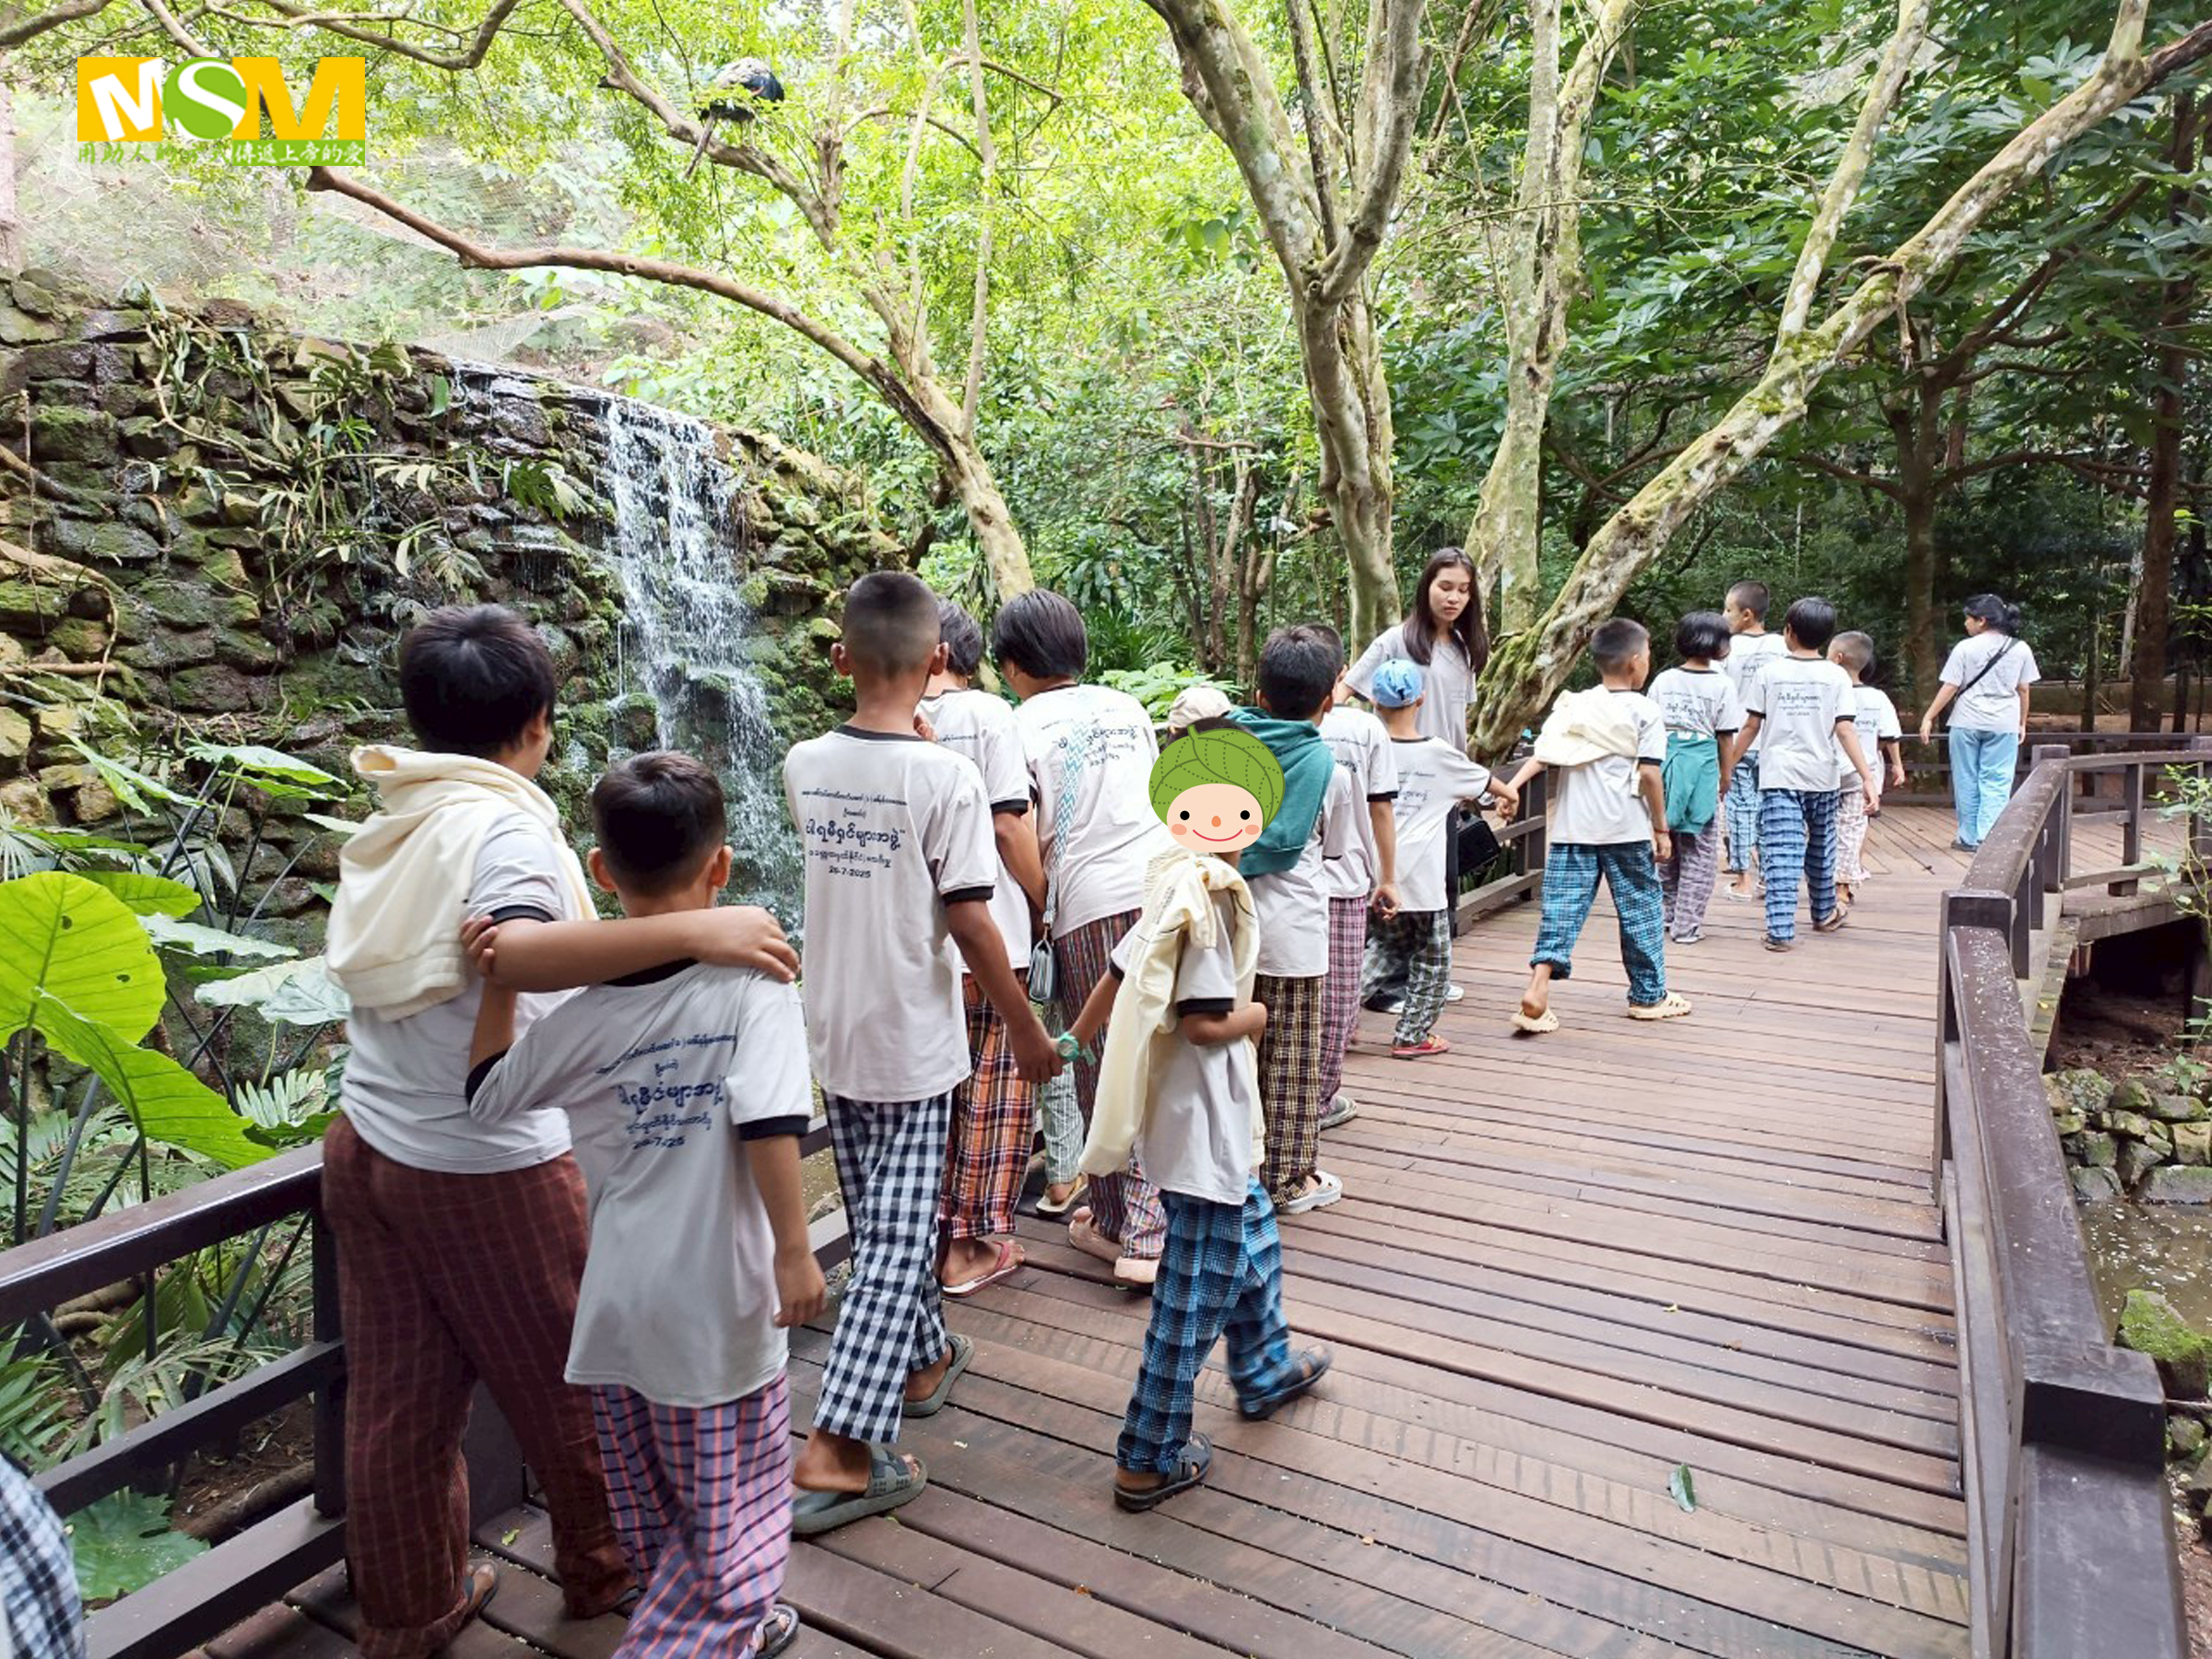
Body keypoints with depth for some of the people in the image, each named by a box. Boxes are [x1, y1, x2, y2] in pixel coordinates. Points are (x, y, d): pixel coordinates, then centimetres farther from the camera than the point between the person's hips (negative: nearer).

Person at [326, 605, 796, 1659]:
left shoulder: (390, 821, 3)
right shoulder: (502, 823, -19)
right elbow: (519, 953, -39)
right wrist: (690, 931, -48)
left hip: (367, 1147, 7)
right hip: (486, 1168, -7)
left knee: (396, 1400, 18)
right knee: (568, 1386, 15)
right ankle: (606, 1571, 35)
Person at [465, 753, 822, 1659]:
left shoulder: (584, 1008, -6)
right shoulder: (749, 982, -18)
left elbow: (486, 1093, 8)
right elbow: (769, 1129, -25)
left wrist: (497, 977, 7)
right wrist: (794, 1252, -16)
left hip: (614, 1302, 6)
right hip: (713, 1307, -5)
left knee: (652, 1511, 27)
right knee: (732, 1517, 15)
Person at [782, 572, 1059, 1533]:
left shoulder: (804, 767, -3)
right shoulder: (946, 778, -18)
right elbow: (970, 924, -17)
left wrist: (872, 693, 16)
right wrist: (1027, 1031, -6)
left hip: (833, 1038, 6)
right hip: (914, 1046, -6)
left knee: (879, 1224, 20)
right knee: (898, 1243, 2)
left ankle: (922, 1360, 40)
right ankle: (837, 1451, 2)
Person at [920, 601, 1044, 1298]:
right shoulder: (988, 713, -8)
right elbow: (1010, 824, -13)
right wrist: (1044, 901, 0)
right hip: (988, 938, -4)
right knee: (995, 1088, 8)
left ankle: (932, 1233, 26)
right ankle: (974, 1245, 16)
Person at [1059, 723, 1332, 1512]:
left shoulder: (1174, 883, 2)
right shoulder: (1213, 896, -23)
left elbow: (1119, 974, 9)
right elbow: (1203, 1022, -25)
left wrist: (1072, 1042, 22)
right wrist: (1256, 1016, -5)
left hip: (1183, 1112, 9)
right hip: (1203, 1118, -9)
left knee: (1252, 1232, 28)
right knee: (1199, 1289, 4)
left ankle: (1264, 1371, 49)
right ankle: (1150, 1459, 17)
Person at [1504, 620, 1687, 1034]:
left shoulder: (1573, 707, 10)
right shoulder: (1645, 711, -2)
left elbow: (1542, 755, -2)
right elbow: (1649, 774, -8)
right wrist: (1661, 829, -2)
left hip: (1571, 829, 3)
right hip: (1626, 829, -3)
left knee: (1562, 908, 1)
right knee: (1641, 909, 11)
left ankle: (1537, 989, -12)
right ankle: (1648, 996, 23)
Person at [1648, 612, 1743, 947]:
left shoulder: (1663, 680, 5)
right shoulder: (1721, 684, -5)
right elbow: (1726, 737, -2)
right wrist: (1726, 778, 8)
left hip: (1664, 762, 4)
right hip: (1701, 766, -4)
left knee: (1665, 844, 15)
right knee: (1699, 851, 4)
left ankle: (1670, 913, 25)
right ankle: (1686, 925, 5)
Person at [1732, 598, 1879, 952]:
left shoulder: (1770, 672, 0)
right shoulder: (1837, 676, 1)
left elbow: (1751, 726, 1)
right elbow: (1845, 729, -6)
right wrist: (1866, 776, -6)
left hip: (1778, 776, -2)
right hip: (1821, 776, 2)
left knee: (1780, 854, -7)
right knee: (1821, 848, 20)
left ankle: (1780, 930, -14)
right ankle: (1825, 913, 38)